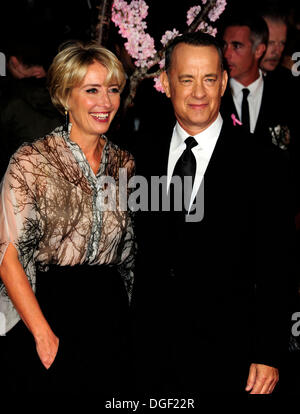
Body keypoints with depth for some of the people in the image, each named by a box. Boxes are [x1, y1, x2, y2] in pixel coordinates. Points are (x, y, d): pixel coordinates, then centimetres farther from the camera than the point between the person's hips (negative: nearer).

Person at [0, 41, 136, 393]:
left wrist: (123, 317, 5)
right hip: (46, 312, -4)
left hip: (111, 313, 4)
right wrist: (44, 334, -15)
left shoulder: (124, 164, 7)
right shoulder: (32, 162, -8)